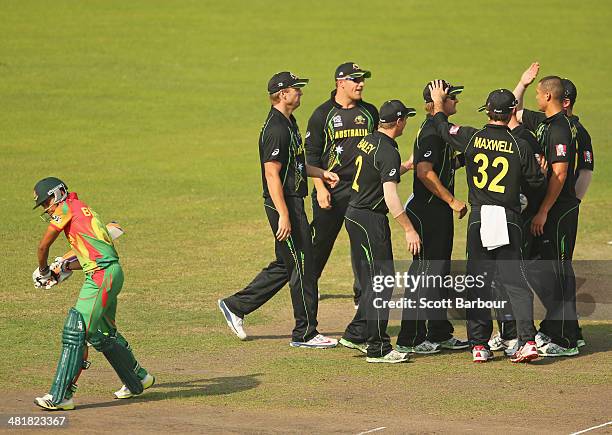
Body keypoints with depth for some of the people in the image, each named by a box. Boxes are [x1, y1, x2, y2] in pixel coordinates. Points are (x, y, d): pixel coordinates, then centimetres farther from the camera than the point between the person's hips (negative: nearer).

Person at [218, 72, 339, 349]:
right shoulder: (277, 129, -19)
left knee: (285, 265, 16)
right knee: (302, 265, -4)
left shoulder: (288, 123, 14)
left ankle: (236, 306, 21)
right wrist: (284, 216, -25)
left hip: (292, 202, 10)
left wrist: (320, 173, 16)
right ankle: (305, 333, 4)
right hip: (284, 204, -10)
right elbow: (272, 174, -22)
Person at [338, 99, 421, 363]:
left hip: (354, 215, 10)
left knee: (372, 280, 18)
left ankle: (355, 335, 22)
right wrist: (409, 230, -24)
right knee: (382, 281, -6)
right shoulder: (388, 151, -19)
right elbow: (390, 196, -25)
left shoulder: (367, 141, 9)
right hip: (370, 219, -10)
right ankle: (378, 349, -5)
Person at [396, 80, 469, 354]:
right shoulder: (431, 131, -17)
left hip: (440, 212, 11)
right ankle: (410, 339, -6)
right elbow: (424, 172, -25)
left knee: (440, 270, 15)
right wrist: (452, 200, -22)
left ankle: (440, 334, 23)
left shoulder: (439, 128, 16)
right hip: (428, 211, -11)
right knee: (425, 271, -8)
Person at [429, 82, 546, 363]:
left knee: (478, 282, 8)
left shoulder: (471, 138, -4)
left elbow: (441, 125, 13)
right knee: (515, 280, 3)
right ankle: (527, 340, -8)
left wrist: (438, 102, 32)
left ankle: (479, 345, 6)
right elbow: (537, 181, 4)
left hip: (479, 219, 0)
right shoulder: (520, 146, -5)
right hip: (509, 219, 0)